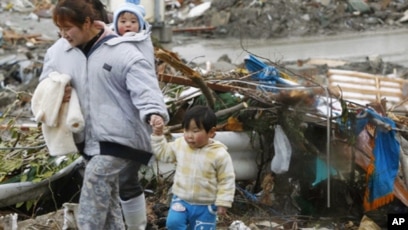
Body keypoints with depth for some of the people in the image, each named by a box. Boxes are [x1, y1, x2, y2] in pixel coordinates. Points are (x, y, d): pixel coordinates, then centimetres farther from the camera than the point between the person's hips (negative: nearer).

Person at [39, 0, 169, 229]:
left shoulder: (122, 51, -15)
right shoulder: (59, 50, 3)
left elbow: (145, 87, -23)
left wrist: (154, 113, -43)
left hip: (120, 136, -7)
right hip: (90, 139, 7)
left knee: (96, 180, -23)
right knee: (107, 195, 14)